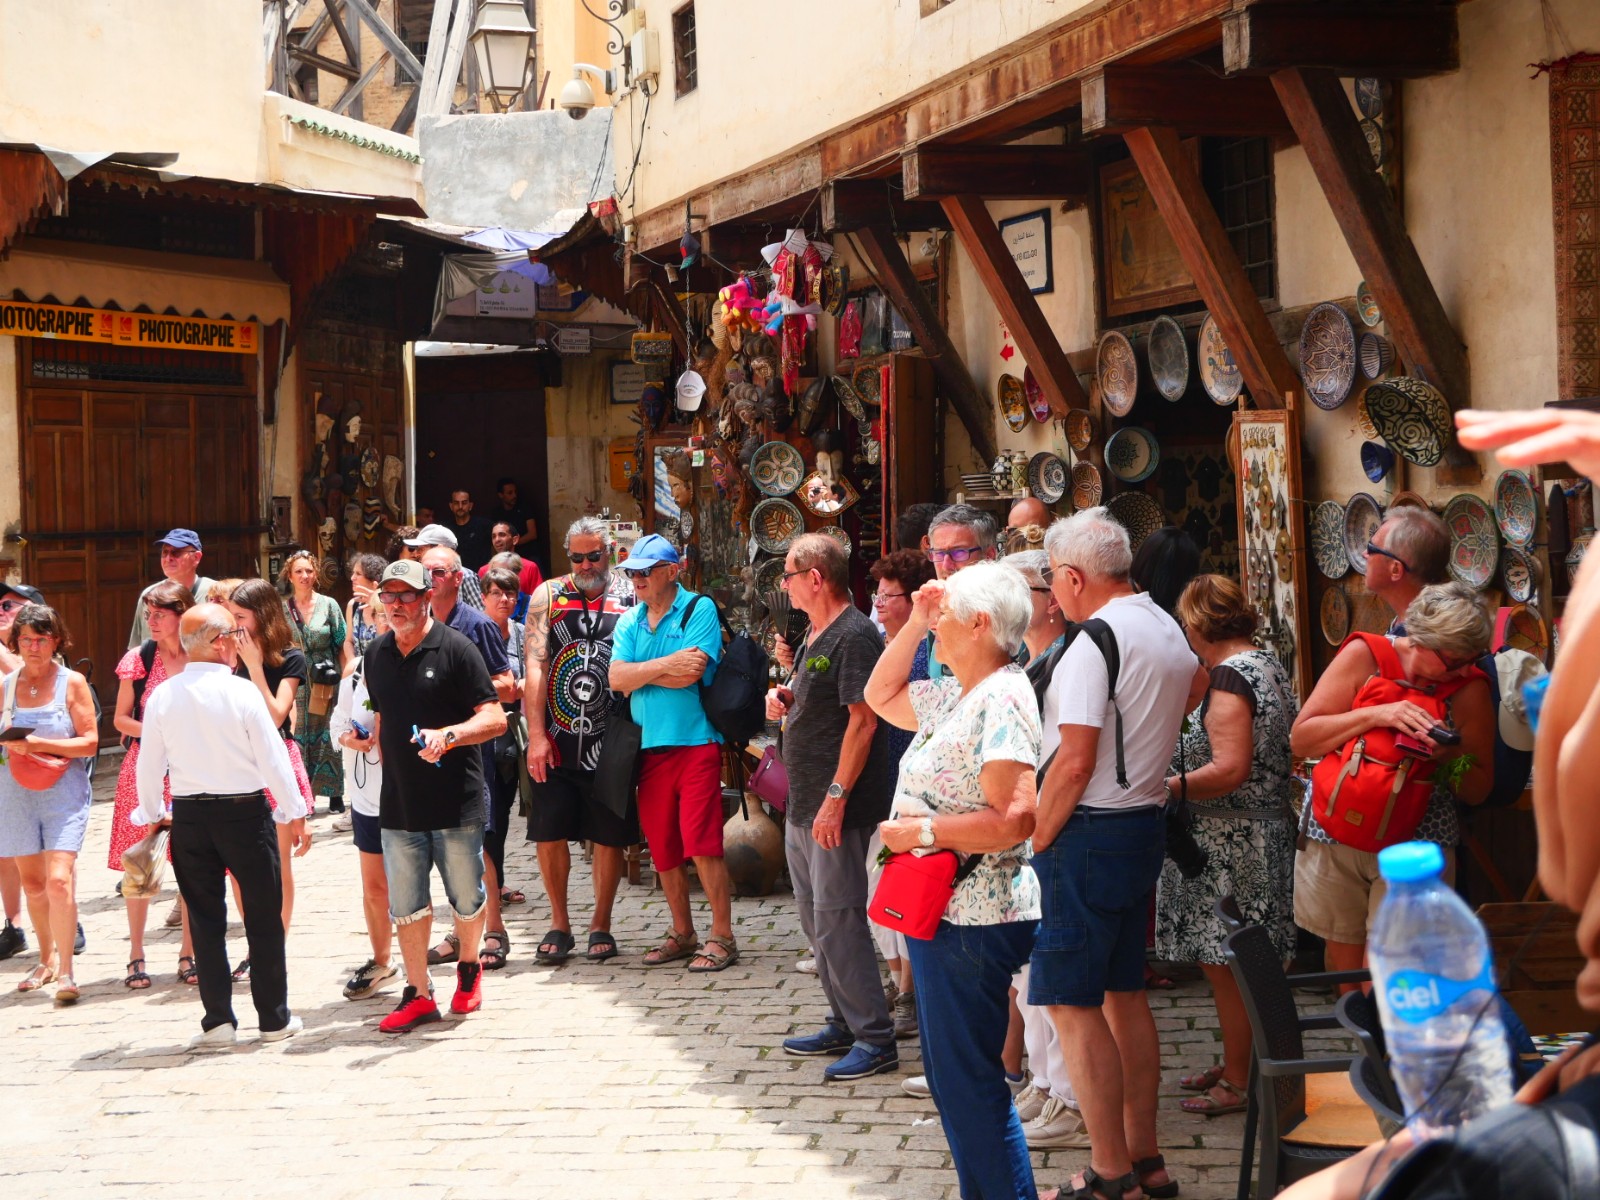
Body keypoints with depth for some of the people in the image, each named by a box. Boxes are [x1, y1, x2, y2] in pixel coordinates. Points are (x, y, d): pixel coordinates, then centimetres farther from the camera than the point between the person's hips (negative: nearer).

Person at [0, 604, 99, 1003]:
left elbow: (89, 743, -7)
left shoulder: (72, 683, -3)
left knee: (59, 881, -15)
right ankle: (47, 959, 29)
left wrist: (40, 745, -18)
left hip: (63, 793, -4)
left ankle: (65, 971, -10)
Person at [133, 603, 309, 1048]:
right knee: (263, 916, 8)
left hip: (188, 816, 3)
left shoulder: (161, 696, -2)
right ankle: (274, 1018, 15)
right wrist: (295, 814, -2)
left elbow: (149, 764, 4)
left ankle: (218, 1021, 11)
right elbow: (272, 757, -10)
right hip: (245, 811, -3)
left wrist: (151, 815, 18)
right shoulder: (241, 691, -13)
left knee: (205, 919, 10)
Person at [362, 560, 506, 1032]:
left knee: (467, 899, 9)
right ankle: (418, 995, 15)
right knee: (405, 905, 6)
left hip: (456, 801, -4)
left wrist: (449, 736, -26)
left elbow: (495, 719, -11)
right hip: (398, 803, 4)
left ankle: (469, 968, 34)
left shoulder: (455, 649, -8)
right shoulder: (377, 655, 9)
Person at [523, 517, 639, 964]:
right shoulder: (548, 596, 3)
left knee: (609, 838, 4)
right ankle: (559, 924, 17)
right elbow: (535, 667, -2)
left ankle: (601, 925, 19)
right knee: (549, 836, 2)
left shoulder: (630, 597, 2)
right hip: (555, 742, 1)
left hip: (610, 742, -1)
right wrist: (536, 736, -10)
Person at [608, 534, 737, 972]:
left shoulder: (699, 610, -4)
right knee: (662, 848, 9)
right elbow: (617, 678, -1)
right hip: (649, 746, 6)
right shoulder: (629, 621, 12)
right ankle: (682, 934, 22)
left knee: (703, 844, -8)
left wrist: (640, 674, -6)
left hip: (695, 742, -6)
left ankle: (722, 937, 0)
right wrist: (667, 664, -10)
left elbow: (691, 673, -16)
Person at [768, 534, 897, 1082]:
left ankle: (875, 1038, -3)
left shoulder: (855, 636, -15)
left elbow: (862, 719, -21)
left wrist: (836, 796, -24)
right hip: (802, 808, 10)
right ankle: (843, 1024, 25)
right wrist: (783, 697, 6)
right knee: (816, 922, 16)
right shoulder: (815, 635, 15)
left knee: (837, 922, -9)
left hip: (836, 809, -10)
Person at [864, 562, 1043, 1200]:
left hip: (973, 919, -10)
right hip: (939, 908, 11)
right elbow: (880, 697, 28)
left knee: (966, 1079, -4)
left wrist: (922, 830, -18)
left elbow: (1014, 819, -27)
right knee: (951, 1074, 17)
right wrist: (915, 622, 16)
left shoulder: (1000, 700, -19)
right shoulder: (954, 695, 12)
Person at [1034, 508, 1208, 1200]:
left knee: (1072, 1002, -5)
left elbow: (1075, 761, -21)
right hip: (1146, 825, 9)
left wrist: (1033, 844, -12)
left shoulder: (1097, 639, -17)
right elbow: (1196, 685, 36)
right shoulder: (1166, 629, 11)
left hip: (1088, 832, -9)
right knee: (1125, 992, 15)